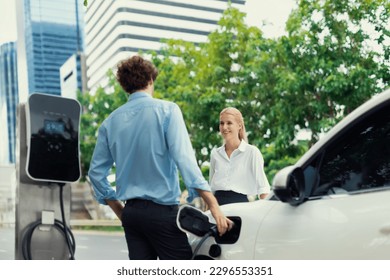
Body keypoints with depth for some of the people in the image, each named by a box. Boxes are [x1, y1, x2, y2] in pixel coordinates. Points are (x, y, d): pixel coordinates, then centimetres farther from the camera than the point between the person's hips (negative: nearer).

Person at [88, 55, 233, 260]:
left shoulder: (111, 121, 7)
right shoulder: (166, 110, -6)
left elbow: (96, 171, 8)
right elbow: (183, 158, -17)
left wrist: (120, 212, 16)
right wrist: (214, 207, -20)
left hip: (131, 213, 5)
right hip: (162, 211, -5)